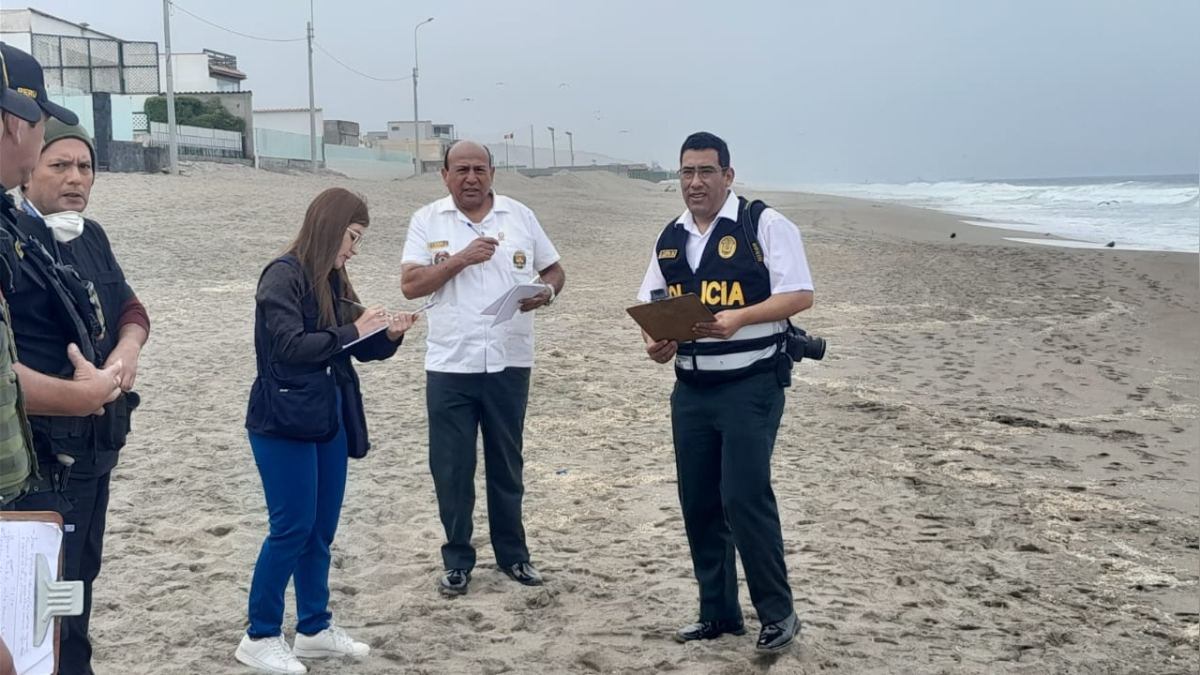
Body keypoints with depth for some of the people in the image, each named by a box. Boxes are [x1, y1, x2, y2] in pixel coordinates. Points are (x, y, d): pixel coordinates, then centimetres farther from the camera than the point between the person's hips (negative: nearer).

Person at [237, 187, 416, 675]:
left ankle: (315, 629, 23)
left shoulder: (332, 281, 11)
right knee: (292, 528, -4)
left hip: (329, 421, 8)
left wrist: (387, 335, -3)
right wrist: (352, 332, -20)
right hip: (284, 423, -8)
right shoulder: (283, 276, -13)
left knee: (321, 529, 12)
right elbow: (289, 345, -22)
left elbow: (352, 348, 15)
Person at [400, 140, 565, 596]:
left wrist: (547, 292, -12)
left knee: (506, 464, 13)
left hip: (509, 364, 1)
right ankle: (458, 560, 19)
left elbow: (555, 270, 11)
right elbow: (410, 284, -7)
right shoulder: (428, 221, 1)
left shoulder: (520, 216, 5)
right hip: (449, 366, -1)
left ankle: (512, 554, 25)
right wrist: (461, 258, -17)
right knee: (451, 468, 5)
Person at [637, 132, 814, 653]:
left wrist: (739, 317, -26)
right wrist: (653, 341, -6)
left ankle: (777, 613, 7)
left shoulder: (764, 226, -7)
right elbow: (650, 306, 16)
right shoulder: (670, 239, 12)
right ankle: (718, 613, 23)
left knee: (745, 497, -10)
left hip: (751, 384, -6)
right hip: (691, 390, 7)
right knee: (698, 504, 10)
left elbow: (799, 294, -13)